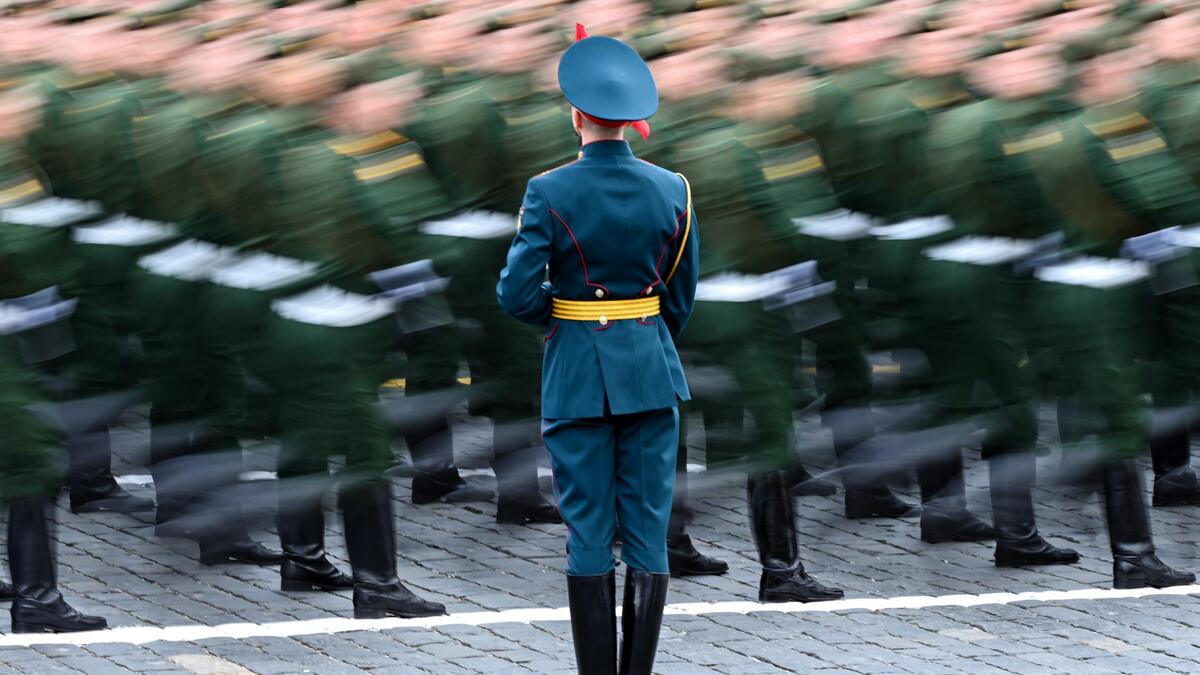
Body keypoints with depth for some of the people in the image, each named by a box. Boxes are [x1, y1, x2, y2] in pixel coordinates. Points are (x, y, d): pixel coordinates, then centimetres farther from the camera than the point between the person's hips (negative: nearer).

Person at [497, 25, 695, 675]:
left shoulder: (550, 192, -11)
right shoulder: (672, 190, -1)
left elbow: (516, 294, -13)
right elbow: (681, 297, 6)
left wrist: (556, 314, 8)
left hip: (577, 376, -2)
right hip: (651, 373, 2)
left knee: (587, 536, 3)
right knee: (648, 535, 5)